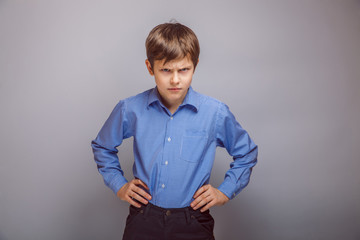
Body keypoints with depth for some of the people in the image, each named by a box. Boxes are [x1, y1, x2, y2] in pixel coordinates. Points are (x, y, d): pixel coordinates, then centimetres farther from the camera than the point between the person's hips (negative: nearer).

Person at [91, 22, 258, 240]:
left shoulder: (216, 113, -6)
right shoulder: (130, 110, -4)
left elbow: (246, 153, 12)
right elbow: (102, 146, 16)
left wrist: (225, 192, 6)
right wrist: (118, 185, 9)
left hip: (193, 222, 0)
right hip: (143, 221, 1)